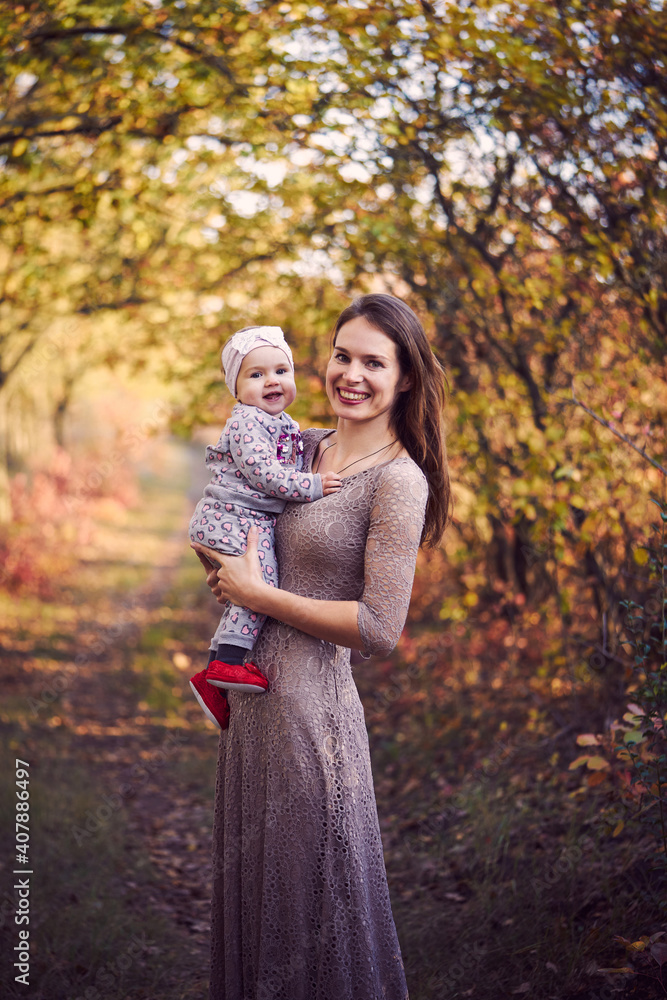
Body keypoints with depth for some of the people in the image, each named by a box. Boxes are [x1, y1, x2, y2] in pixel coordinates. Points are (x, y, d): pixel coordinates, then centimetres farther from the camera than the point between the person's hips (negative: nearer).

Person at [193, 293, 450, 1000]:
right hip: (253, 696, 8)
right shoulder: (305, 448, 7)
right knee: (251, 883, 21)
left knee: (308, 893, 7)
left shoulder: (398, 481, -15)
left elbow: (379, 629, -20)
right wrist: (229, 566, 4)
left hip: (313, 707, -7)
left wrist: (255, 593, -14)